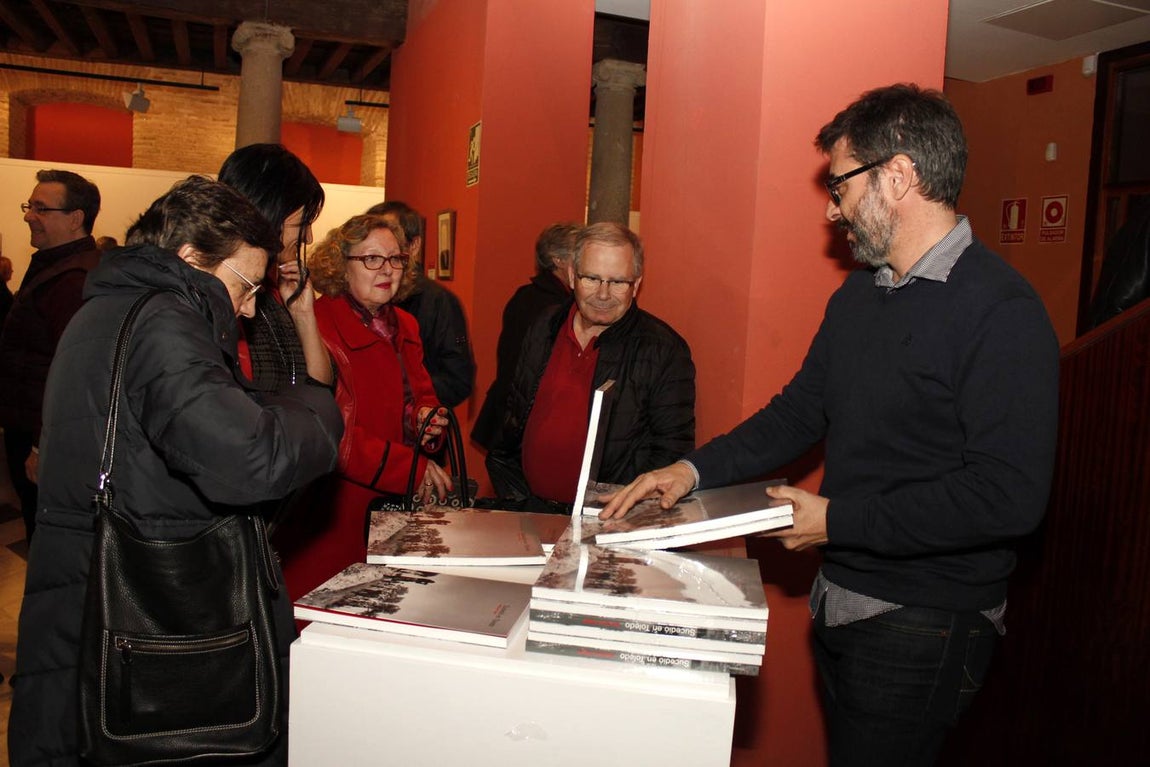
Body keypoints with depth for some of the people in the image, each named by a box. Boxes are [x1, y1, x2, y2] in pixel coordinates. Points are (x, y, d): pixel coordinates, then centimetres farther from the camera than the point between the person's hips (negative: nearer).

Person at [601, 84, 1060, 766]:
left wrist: (838, 520, -21)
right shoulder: (859, 294, 8)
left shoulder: (1001, 310, -19)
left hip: (924, 626, -8)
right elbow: (801, 411, 12)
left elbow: (1010, 497, -24)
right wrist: (695, 470, 0)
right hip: (842, 601, 8)